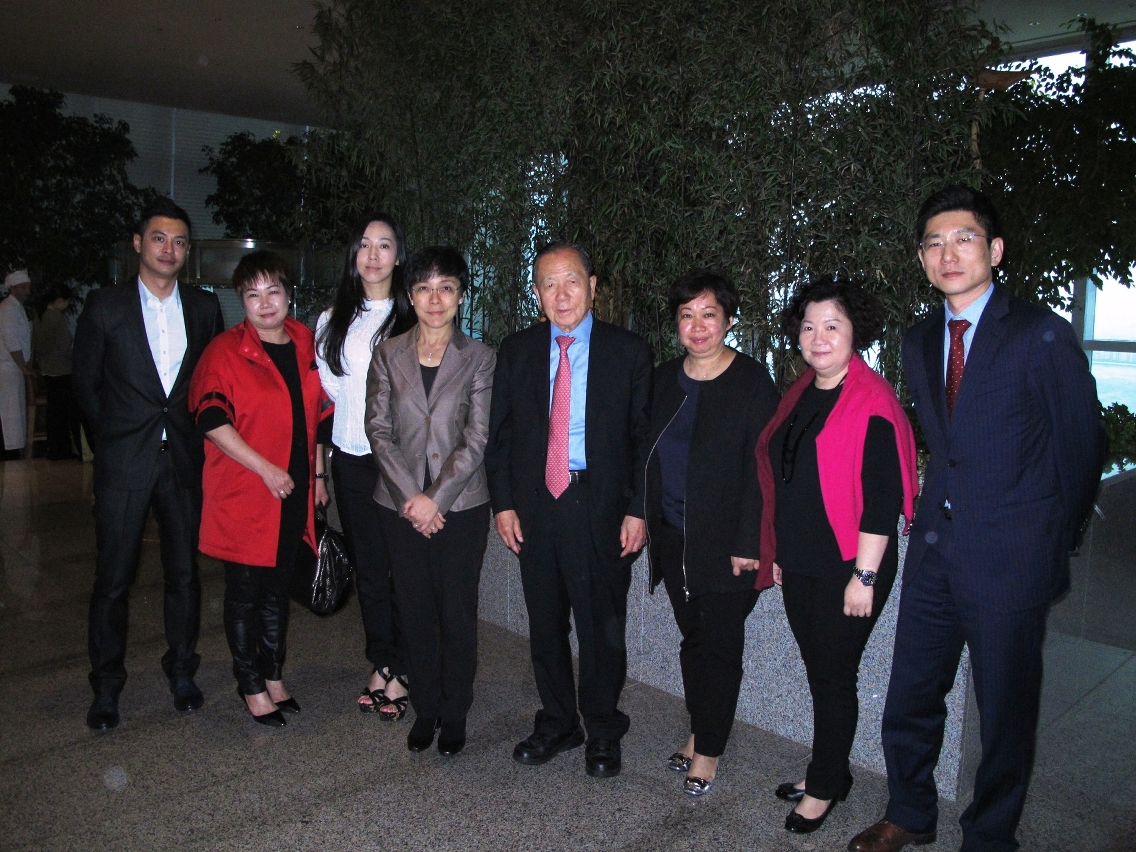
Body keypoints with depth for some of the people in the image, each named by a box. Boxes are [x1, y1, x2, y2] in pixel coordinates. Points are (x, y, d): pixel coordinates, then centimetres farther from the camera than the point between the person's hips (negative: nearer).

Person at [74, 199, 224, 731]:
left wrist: (196, 435, 5)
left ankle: (181, 671, 26)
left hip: (184, 461, 2)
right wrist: (113, 440, 5)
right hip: (124, 464, -2)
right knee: (113, 578, 5)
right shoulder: (105, 307, -1)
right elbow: (85, 384, 5)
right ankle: (106, 686, 20)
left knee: (184, 571, 10)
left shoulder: (204, 308, 6)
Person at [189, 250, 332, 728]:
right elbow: (212, 421, -15)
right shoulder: (225, 352, -8)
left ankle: (274, 675, 31)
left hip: (294, 495, 5)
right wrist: (266, 469, -18)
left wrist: (316, 473, 13)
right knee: (245, 590, 6)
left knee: (278, 587, 16)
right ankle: (251, 685, 22)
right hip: (243, 495, -5)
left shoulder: (306, 345, 8)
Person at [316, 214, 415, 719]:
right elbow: (330, 387, 16)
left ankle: (397, 670, 12)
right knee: (367, 564, 11)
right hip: (351, 458, 4)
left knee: (402, 565, -1)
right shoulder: (332, 321, 11)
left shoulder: (414, 319, -2)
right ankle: (381, 664, 24)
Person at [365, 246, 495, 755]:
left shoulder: (479, 359, -1)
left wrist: (435, 498, -13)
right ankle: (425, 709, 28)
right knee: (415, 612, 10)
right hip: (401, 505, 2)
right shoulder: (388, 355, 4)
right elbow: (378, 429, -1)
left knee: (458, 613, 6)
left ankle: (454, 713, 24)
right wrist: (411, 495, -11)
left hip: (461, 507, -2)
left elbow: (477, 439, -7)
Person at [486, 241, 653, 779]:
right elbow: (499, 433, 8)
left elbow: (645, 437, -2)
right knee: (545, 623, 14)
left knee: (602, 625, 8)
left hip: (602, 510, -3)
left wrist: (638, 510, -8)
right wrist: (503, 503, 1)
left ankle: (603, 732, 29)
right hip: (534, 508, 3)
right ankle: (557, 724, 34)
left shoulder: (629, 352, -2)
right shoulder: (517, 351, 6)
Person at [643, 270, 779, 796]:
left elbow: (760, 469, -12)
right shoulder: (663, 379, 9)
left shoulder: (753, 383, -9)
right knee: (692, 637, 15)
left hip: (725, 542, -5)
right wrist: (644, 520, 8)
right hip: (673, 537, 5)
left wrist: (747, 544, -16)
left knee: (720, 643, 5)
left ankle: (709, 751, 20)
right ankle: (699, 734, 31)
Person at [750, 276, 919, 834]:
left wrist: (864, 577, -19)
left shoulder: (872, 403, -15)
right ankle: (830, 772, 35)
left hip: (847, 569, -7)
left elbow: (882, 500, -18)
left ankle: (825, 789, 24)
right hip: (799, 566, 7)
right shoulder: (800, 396, 9)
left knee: (833, 677, 6)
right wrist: (776, 553, 16)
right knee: (819, 673, 18)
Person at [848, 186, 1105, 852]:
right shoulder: (919, 343, 9)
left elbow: (1082, 448, -3)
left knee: (1006, 714, 10)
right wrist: (937, 517, 10)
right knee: (910, 700, 16)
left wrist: (1054, 545, 3)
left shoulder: (1043, 335, -10)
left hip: (1008, 558, -5)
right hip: (935, 549, 6)